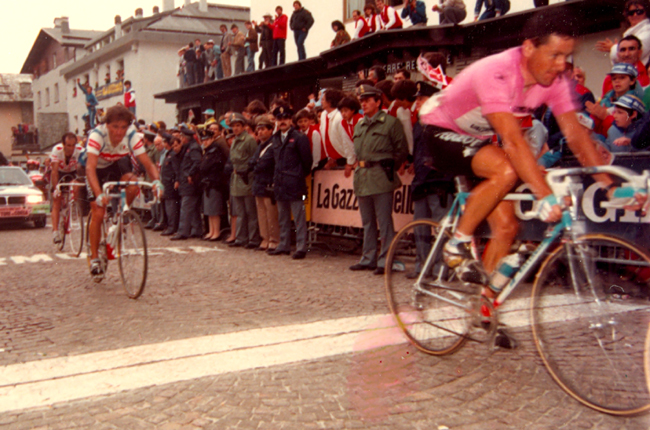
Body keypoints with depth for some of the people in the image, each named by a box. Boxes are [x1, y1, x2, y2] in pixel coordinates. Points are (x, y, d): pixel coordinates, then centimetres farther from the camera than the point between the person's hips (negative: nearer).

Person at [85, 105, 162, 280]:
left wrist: (156, 181, -50)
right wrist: (98, 194, -58)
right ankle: (94, 258, 7)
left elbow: (147, 163, -29)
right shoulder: (97, 135, -35)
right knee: (98, 214, -9)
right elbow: (90, 167, -44)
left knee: (133, 183, -32)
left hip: (118, 164, 2)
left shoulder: (132, 135, -28)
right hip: (98, 169, -2)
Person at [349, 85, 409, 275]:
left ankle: (385, 260, 0)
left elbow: (402, 150, -2)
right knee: (367, 222, 14)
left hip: (381, 179, -7)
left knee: (384, 222, -5)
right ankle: (368, 258, 22)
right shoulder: (359, 126, 18)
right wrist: (359, 165, 15)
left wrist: (389, 167, -1)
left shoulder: (390, 122, -2)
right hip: (362, 179, 7)